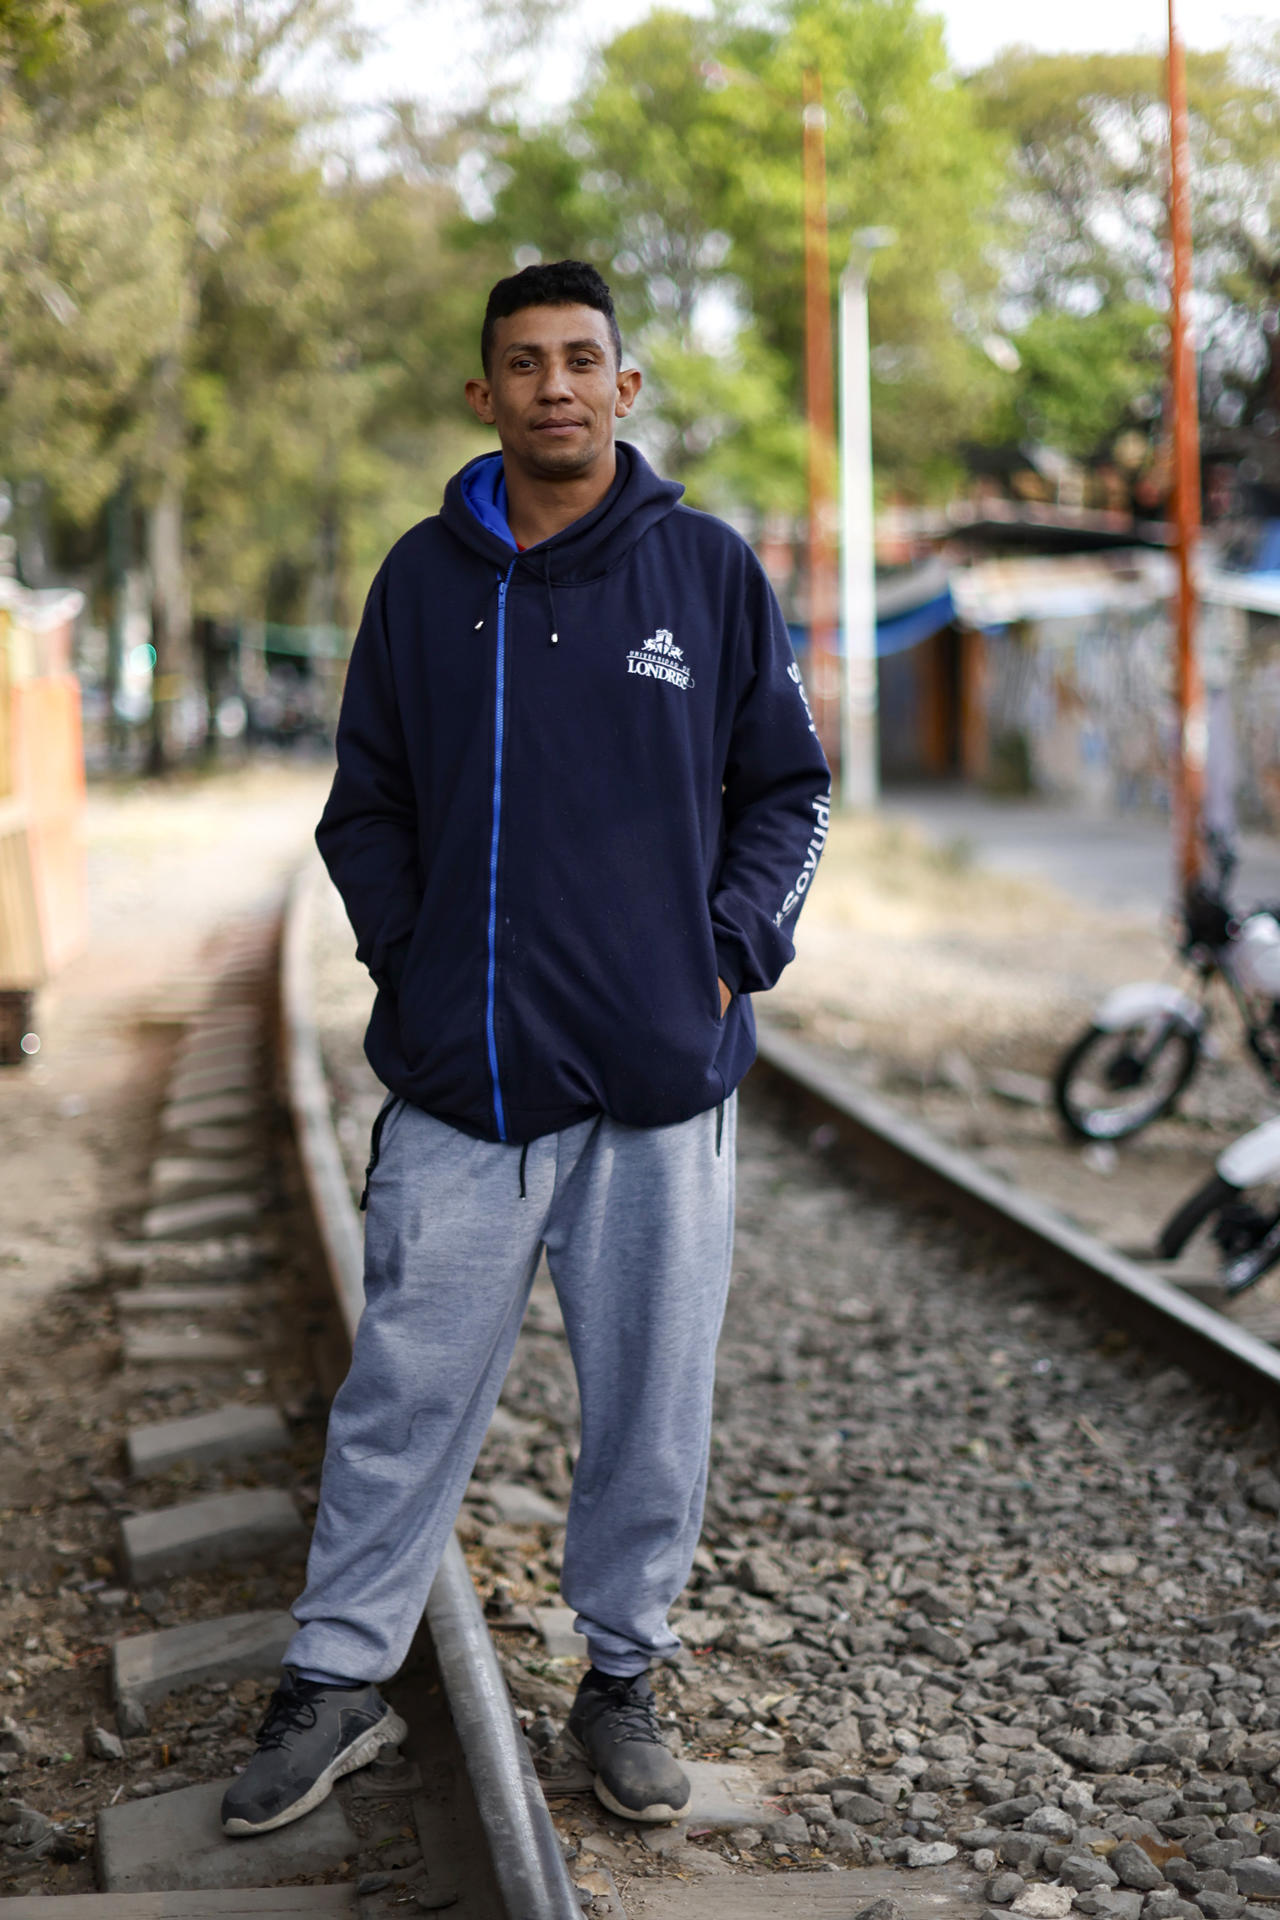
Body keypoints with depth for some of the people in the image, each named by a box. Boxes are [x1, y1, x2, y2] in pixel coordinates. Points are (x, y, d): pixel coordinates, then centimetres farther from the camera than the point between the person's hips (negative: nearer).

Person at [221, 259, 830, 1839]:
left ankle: (621, 1678, 26)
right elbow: (366, 805, 13)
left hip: (661, 1078, 0)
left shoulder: (709, 570, 3)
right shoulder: (422, 579, 6)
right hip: (459, 1084, 1)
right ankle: (337, 1682, 20)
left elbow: (786, 792, 8)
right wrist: (411, 960, 1)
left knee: (651, 1409, 8)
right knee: (403, 1399, 5)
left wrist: (727, 957, -3)